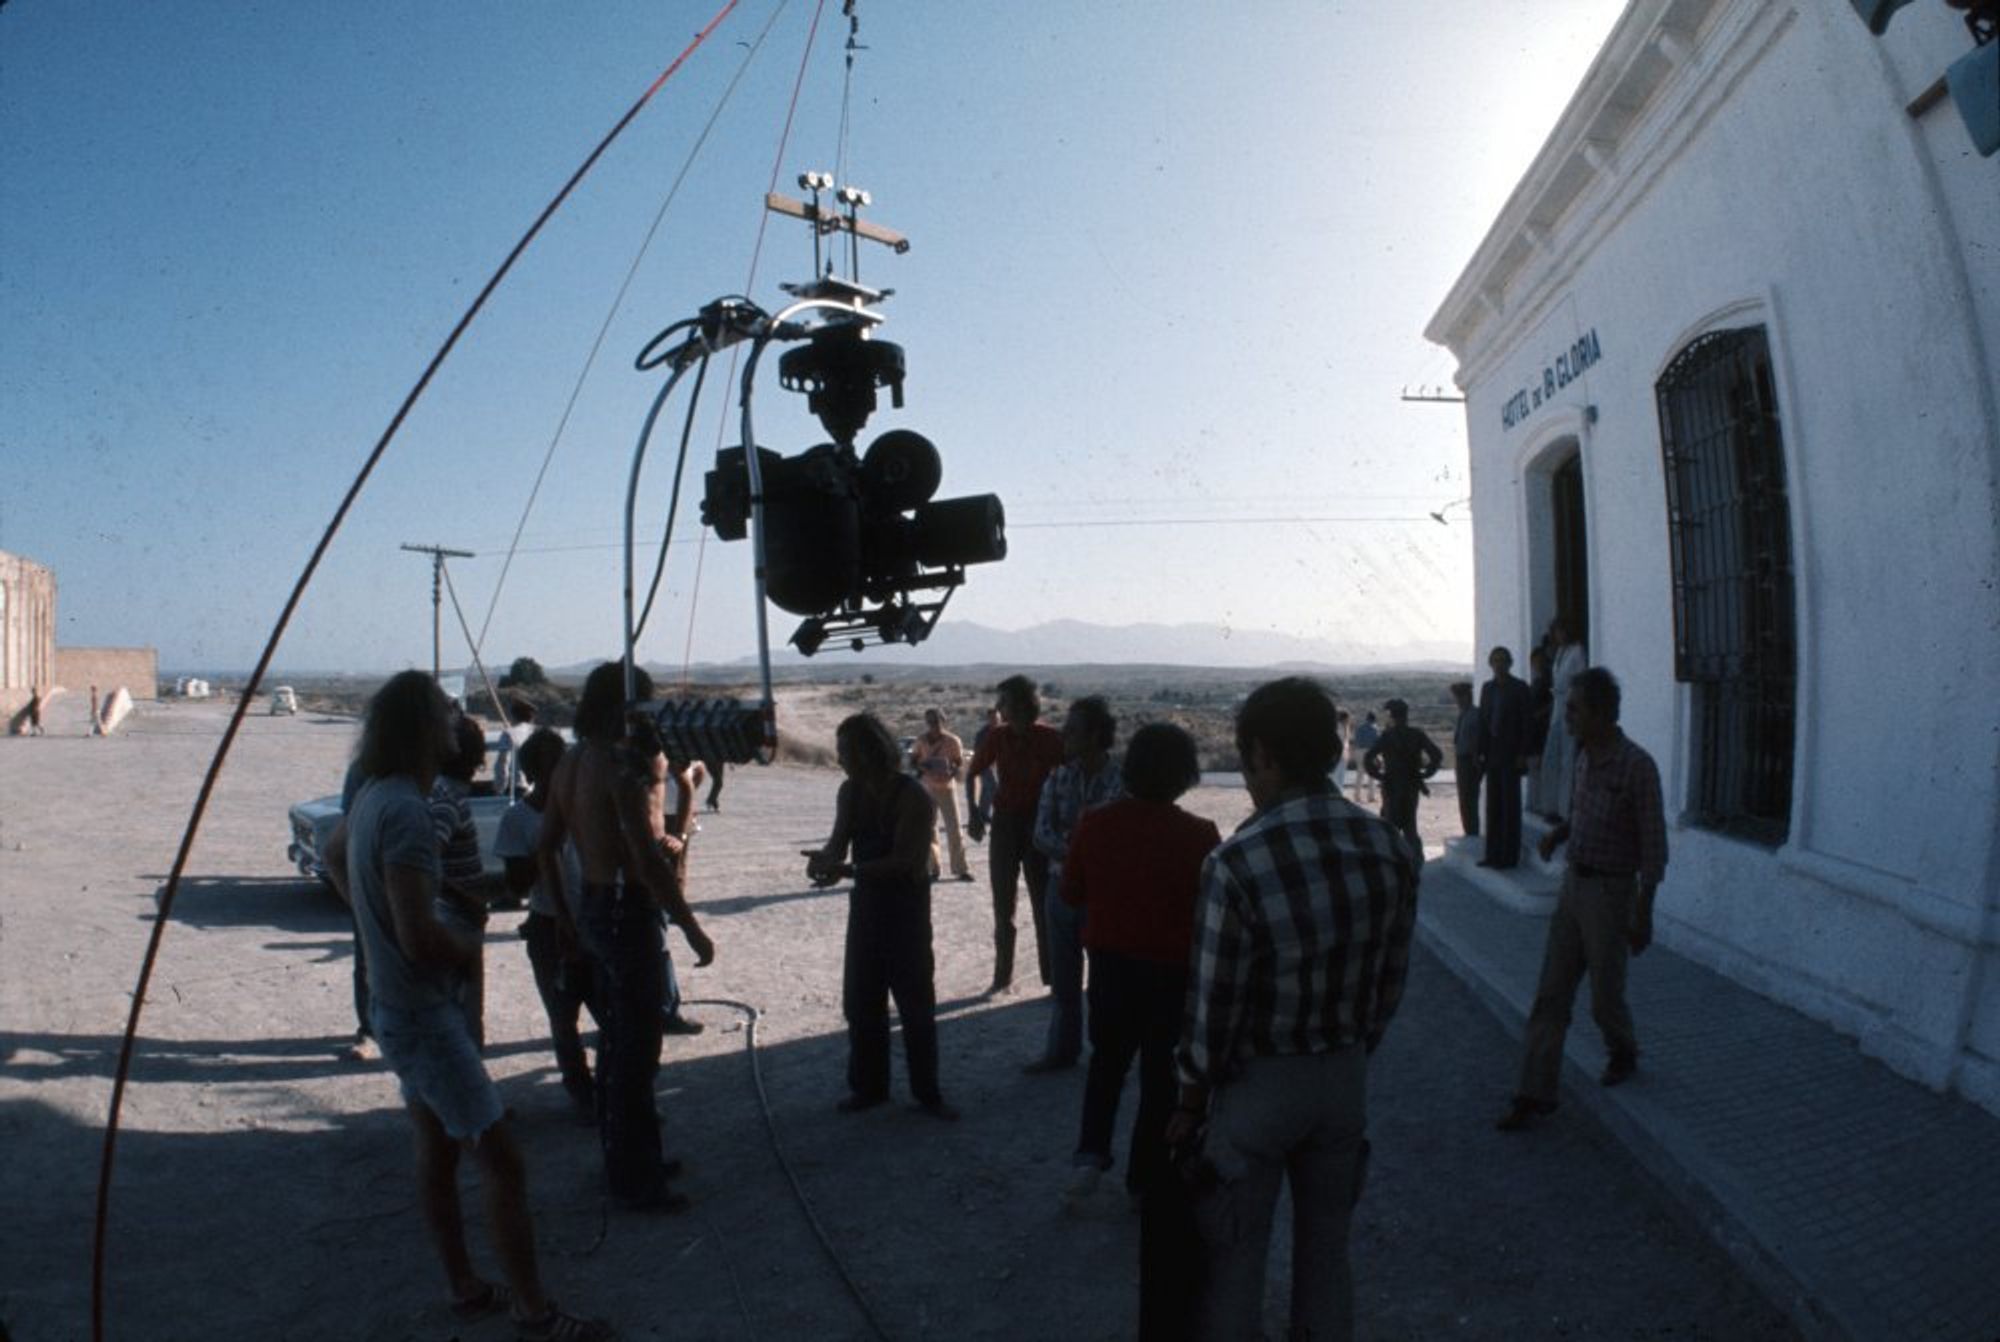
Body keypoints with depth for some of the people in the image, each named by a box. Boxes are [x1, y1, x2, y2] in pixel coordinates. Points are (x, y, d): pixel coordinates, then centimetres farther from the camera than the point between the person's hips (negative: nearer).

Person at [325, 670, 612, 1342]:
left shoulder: (373, 797, 4)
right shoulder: (405, 808, -26)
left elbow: (333, 854, 26)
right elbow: (420, 937, -29)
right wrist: (472, 948, -10)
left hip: (398, 1005, 10)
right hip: (425, 1013, -10)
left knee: (437, 1149, 18)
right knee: (502, 1160, -4)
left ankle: (466, 1288, 31)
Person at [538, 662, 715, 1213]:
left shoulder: (571, 763, 8)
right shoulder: (622, 764, -20)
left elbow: (545, 847, 14)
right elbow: (649, 860, -25)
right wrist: (692, 929, -20)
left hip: (593, 908, 9)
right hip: (628, 912, -9)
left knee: (616, 1039, 20)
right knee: (636, 1049, 1)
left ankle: (626, 1157, 33)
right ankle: (634, 1178, 11)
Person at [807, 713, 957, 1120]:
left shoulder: (911, 796, -19)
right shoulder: (850, 793, 1)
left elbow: (904, 860, -24)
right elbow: (839, 841, 0)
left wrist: (849, 871, -32)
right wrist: (825, 858, -23)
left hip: (906, 907, -6)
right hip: (866, 903, 6)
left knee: (915, 1002, 1)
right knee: (860, 1001, 11)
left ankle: (927, 1092, 13)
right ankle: (868, 1086, 25)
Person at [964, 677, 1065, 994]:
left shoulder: (1051, 739, -11)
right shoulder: (997, 737, -4)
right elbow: (973, 774, 7)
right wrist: (975, 813, -2)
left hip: (1040, 825, -2)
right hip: (1004, 823, 2)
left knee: (1044, 906, 3)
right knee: (1003, 907, 8)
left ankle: (1053, 978, 9)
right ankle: (1002, 976, 17)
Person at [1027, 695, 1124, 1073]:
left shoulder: (1121, 782, -13)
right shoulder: (1058, 779, 1)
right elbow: (1041, 836, -7)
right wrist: (1076, 853, -24)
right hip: (1061, 889, 5)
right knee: (1063, 979, 15)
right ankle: (1062, 1051, 30)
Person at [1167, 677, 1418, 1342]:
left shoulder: (1236, 863, -25)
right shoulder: (1390, 849, -9)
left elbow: (1213, 1005, -18)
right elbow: (1390, 982, 1)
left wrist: (1191, 1101, -2)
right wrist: (1350, 1053, 16)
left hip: (1256, 1084, -4)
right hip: (1346, 1077, 5)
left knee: (1234, 1261, 13)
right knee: (1326, 1253, 21)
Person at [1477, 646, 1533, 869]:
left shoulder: (1519, 688, -5)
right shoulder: (1487, 687, 11)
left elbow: (1525, 722, -8)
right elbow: (1483, 720, 10)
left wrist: (1522, 754, -13)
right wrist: (1481, 752, 5)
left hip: (1510, 753, -6)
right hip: (1492, 752, 6)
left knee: (1510, 805, -1)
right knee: (1493, 804, 9)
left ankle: (1508, 856, 4)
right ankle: (1493, 854, 14)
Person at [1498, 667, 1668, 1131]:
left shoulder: (1637, 766, -19)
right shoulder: (1585, 756, 4)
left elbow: (1653, 847, -15)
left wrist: (1643, 915, -14)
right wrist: (1558, 832, 0)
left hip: (1611, 891, -7)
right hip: (1573, 884, 7)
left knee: (1605, 997, 10)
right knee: (1551, 994, 4)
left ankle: (1623, 1053, 41)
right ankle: (1537, 1093, 8)